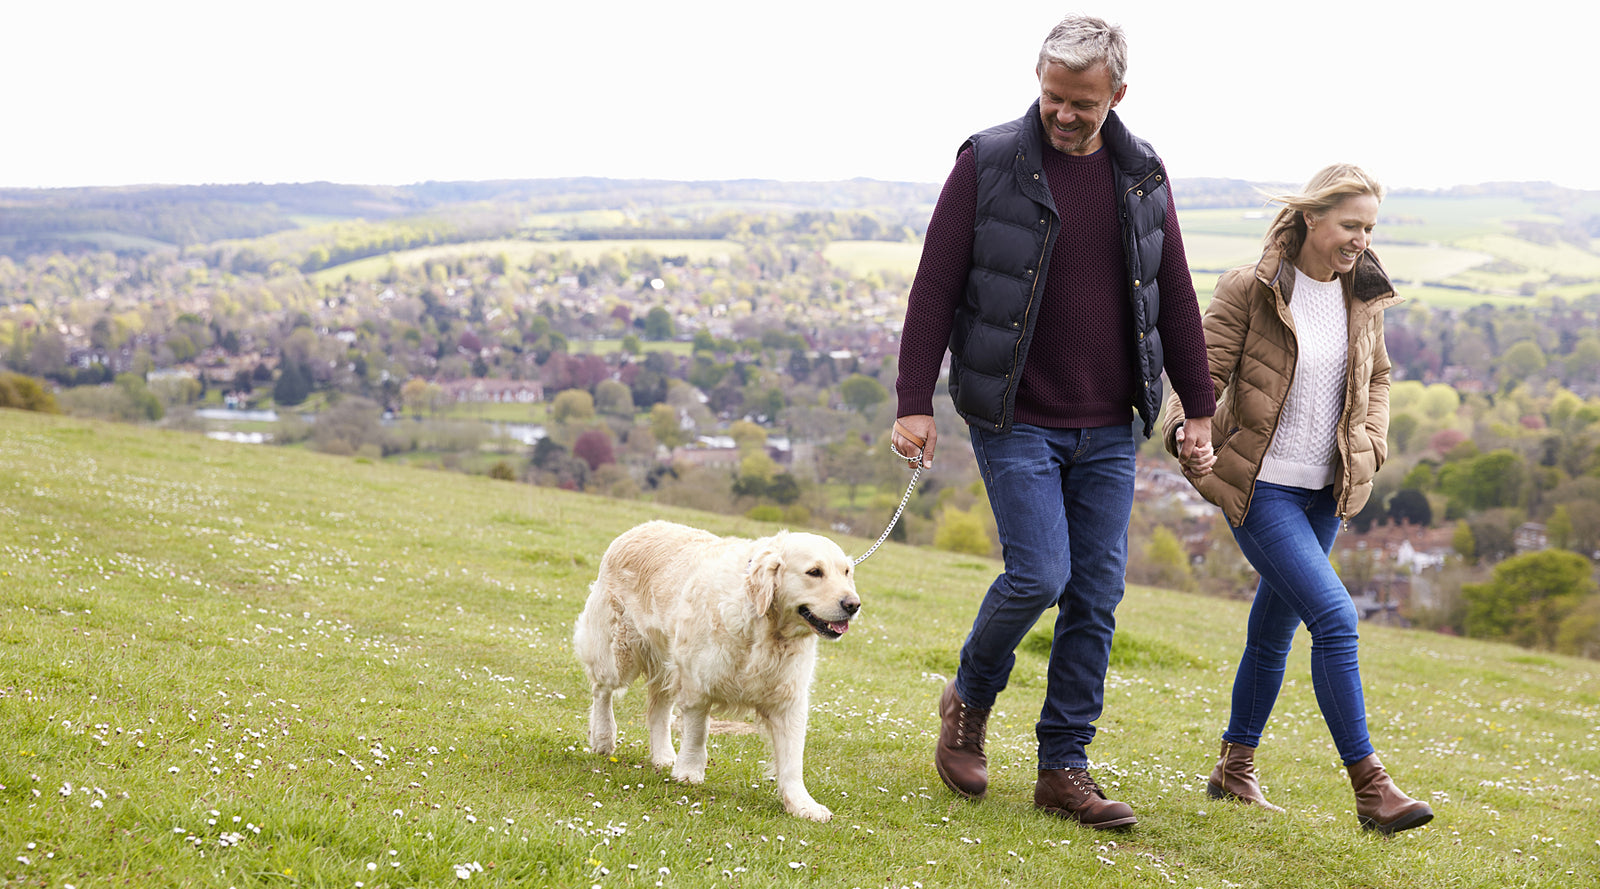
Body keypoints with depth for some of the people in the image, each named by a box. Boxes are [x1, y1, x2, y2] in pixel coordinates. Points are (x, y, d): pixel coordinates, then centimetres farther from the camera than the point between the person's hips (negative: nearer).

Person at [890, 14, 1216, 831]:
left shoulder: (1142, 176, 6)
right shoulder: (989, 165, -6)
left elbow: (1174, 298, 12)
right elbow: (934, 288, -6)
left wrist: (1199, 409, 11)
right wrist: (914, 404, -11)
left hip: (1107, 429, 4)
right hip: (1014, 420, -4)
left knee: (1096, 595, 3)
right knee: (1039, 574, -14)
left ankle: (1064, 769, 13)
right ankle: (969, 699, 16)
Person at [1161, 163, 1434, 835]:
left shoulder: (1362, 298, 6)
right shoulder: (1250, 290, -11)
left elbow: (1377, 377, 21)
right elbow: (1204, 372, -10)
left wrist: (1371, 444, 5)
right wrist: (1187, 433, -29)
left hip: (1325, 491, 6)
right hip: (1261, 485, -6)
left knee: (1275, 627, 15)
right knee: (1334, 617, -17)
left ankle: (1235, 767, 30)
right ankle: (1369, 787, -13)